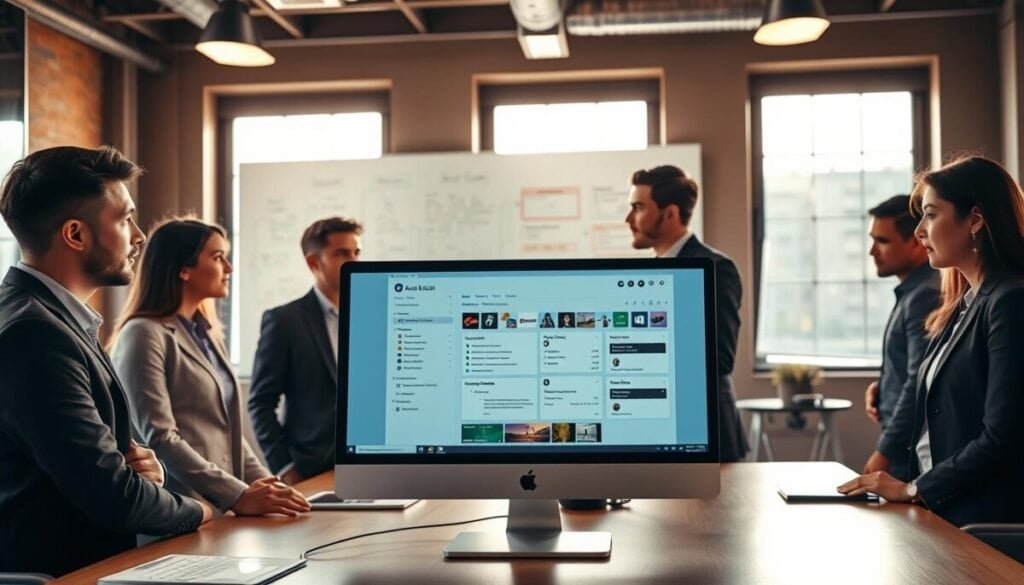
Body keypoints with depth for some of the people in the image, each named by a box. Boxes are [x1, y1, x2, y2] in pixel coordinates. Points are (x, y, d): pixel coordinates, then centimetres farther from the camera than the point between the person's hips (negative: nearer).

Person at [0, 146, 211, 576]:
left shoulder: (54, 319, 9)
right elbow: (114, 497, -20)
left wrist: (131, 463, -2)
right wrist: (197, 511, -3)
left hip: (87, 558, 9)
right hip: (59, 570, -9)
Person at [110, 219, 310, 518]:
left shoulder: (205, 334, 17)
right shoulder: (145, 335, -8)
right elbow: (159, 439, -16)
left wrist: (266, 485, 5)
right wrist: (238, 495, -20)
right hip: (177, 511, -7)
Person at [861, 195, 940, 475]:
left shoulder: (926, 295, -16)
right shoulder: (911, 291, 14)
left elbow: (921, 384, -20)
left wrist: (885, 450, -18)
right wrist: (882, 385, 4)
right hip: (904, 445, 9)